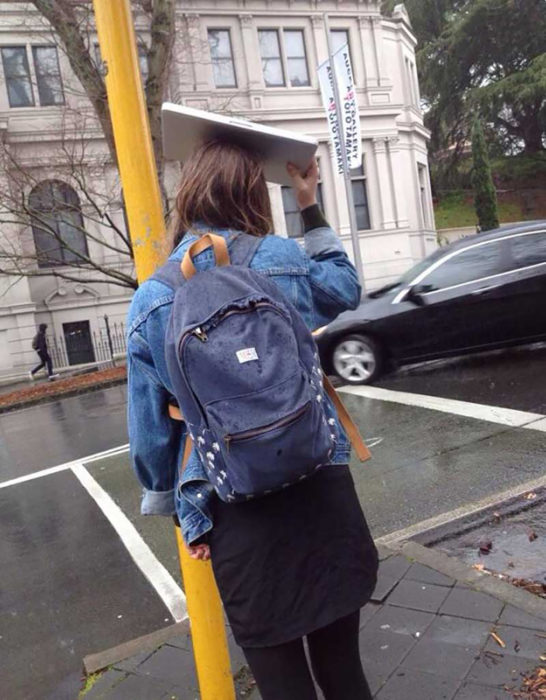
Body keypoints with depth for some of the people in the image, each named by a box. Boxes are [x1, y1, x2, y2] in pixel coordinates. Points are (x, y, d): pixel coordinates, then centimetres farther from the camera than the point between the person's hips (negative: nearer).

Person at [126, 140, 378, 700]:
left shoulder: (152, 301, -3)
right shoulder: (285, 259, -3)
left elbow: (150, 428, 3)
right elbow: (346, 290, 20)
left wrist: (179, 509, 16)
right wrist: (311, 209, 23)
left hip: (234, 510, -1)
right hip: (320, 485, 2)